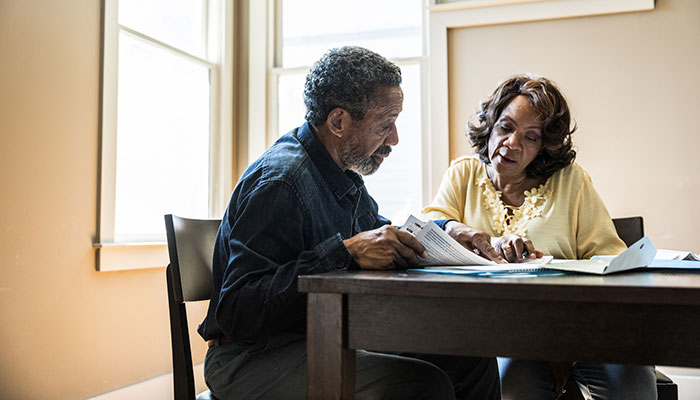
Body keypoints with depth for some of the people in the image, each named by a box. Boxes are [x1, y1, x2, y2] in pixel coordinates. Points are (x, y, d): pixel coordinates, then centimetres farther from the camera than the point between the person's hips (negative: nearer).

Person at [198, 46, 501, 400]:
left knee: (472, 357, -2)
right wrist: (345, 253, -32)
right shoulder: (281, 179, -21)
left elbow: (383, 235, 23)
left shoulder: (346, 175, 10)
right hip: (256, 357, -8)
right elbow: (235, 312, -27)